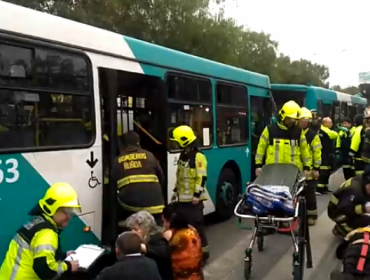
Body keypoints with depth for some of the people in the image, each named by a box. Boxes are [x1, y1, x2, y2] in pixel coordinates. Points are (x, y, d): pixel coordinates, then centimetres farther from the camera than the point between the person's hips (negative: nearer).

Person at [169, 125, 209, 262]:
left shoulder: (198, 156, -15)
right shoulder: (183, 155, 13)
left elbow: (202, 177, -18)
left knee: (196, 224, -4)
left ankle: (203, 250, 7)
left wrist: (197, 194, -21)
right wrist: (176, 190, 21)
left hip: (194, 198, -9)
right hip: (183, 197, 9)